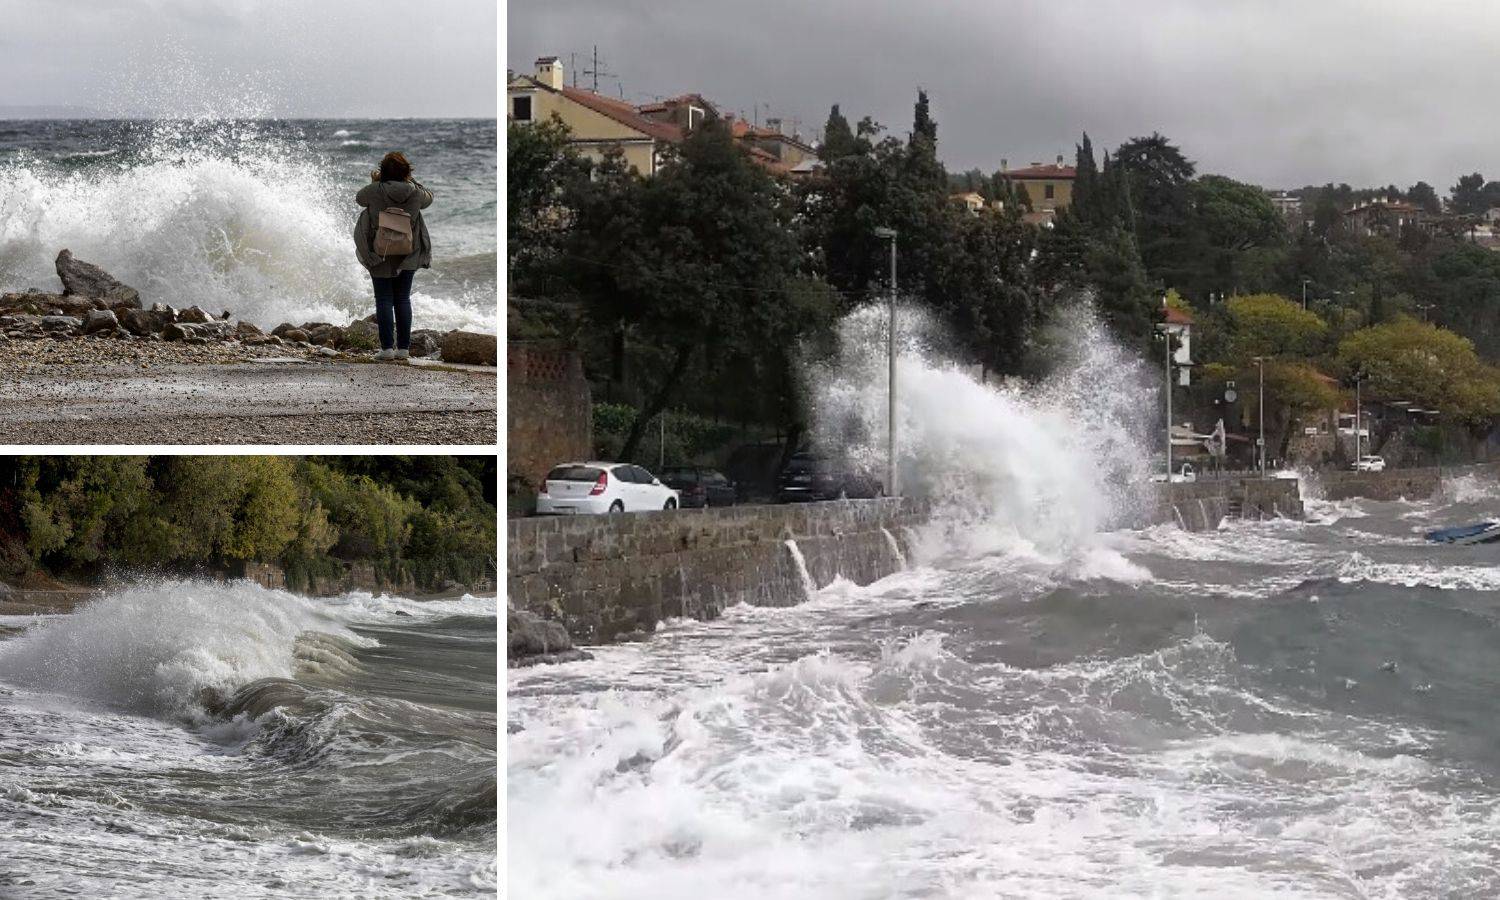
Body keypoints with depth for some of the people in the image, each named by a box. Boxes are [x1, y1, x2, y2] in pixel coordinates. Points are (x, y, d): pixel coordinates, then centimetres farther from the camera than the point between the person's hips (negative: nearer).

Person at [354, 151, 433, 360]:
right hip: (408, 256, 2)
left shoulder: (374, 191, -15)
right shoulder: (415, 193, -9)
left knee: (384, 300, 4)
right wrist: (412, 181, 22)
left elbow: (359, 198, 7)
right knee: (403, 299, 11)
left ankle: (387, 347, -1)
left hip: (380, 256, -2)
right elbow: (428, 198, 14)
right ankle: (404, 347, 11)